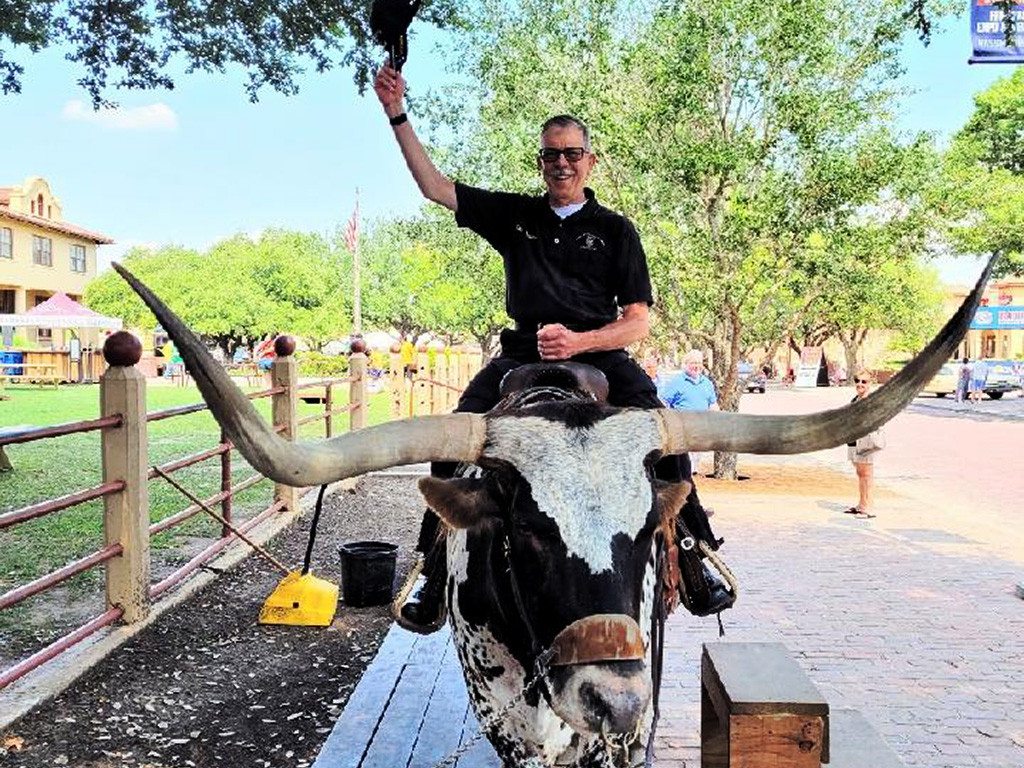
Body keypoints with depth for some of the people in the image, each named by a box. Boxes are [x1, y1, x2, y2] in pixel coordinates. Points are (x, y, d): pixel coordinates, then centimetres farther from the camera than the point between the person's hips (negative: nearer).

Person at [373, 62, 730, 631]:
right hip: (524, 353, 2)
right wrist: (398, 114, 11)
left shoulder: (615, 229, 11)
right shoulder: (515, 215, 19)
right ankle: (433, 567, -13)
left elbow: (638, 321, 4)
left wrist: (578, 342, -15)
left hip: (600, 353, -2)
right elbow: (435, 186, 18)